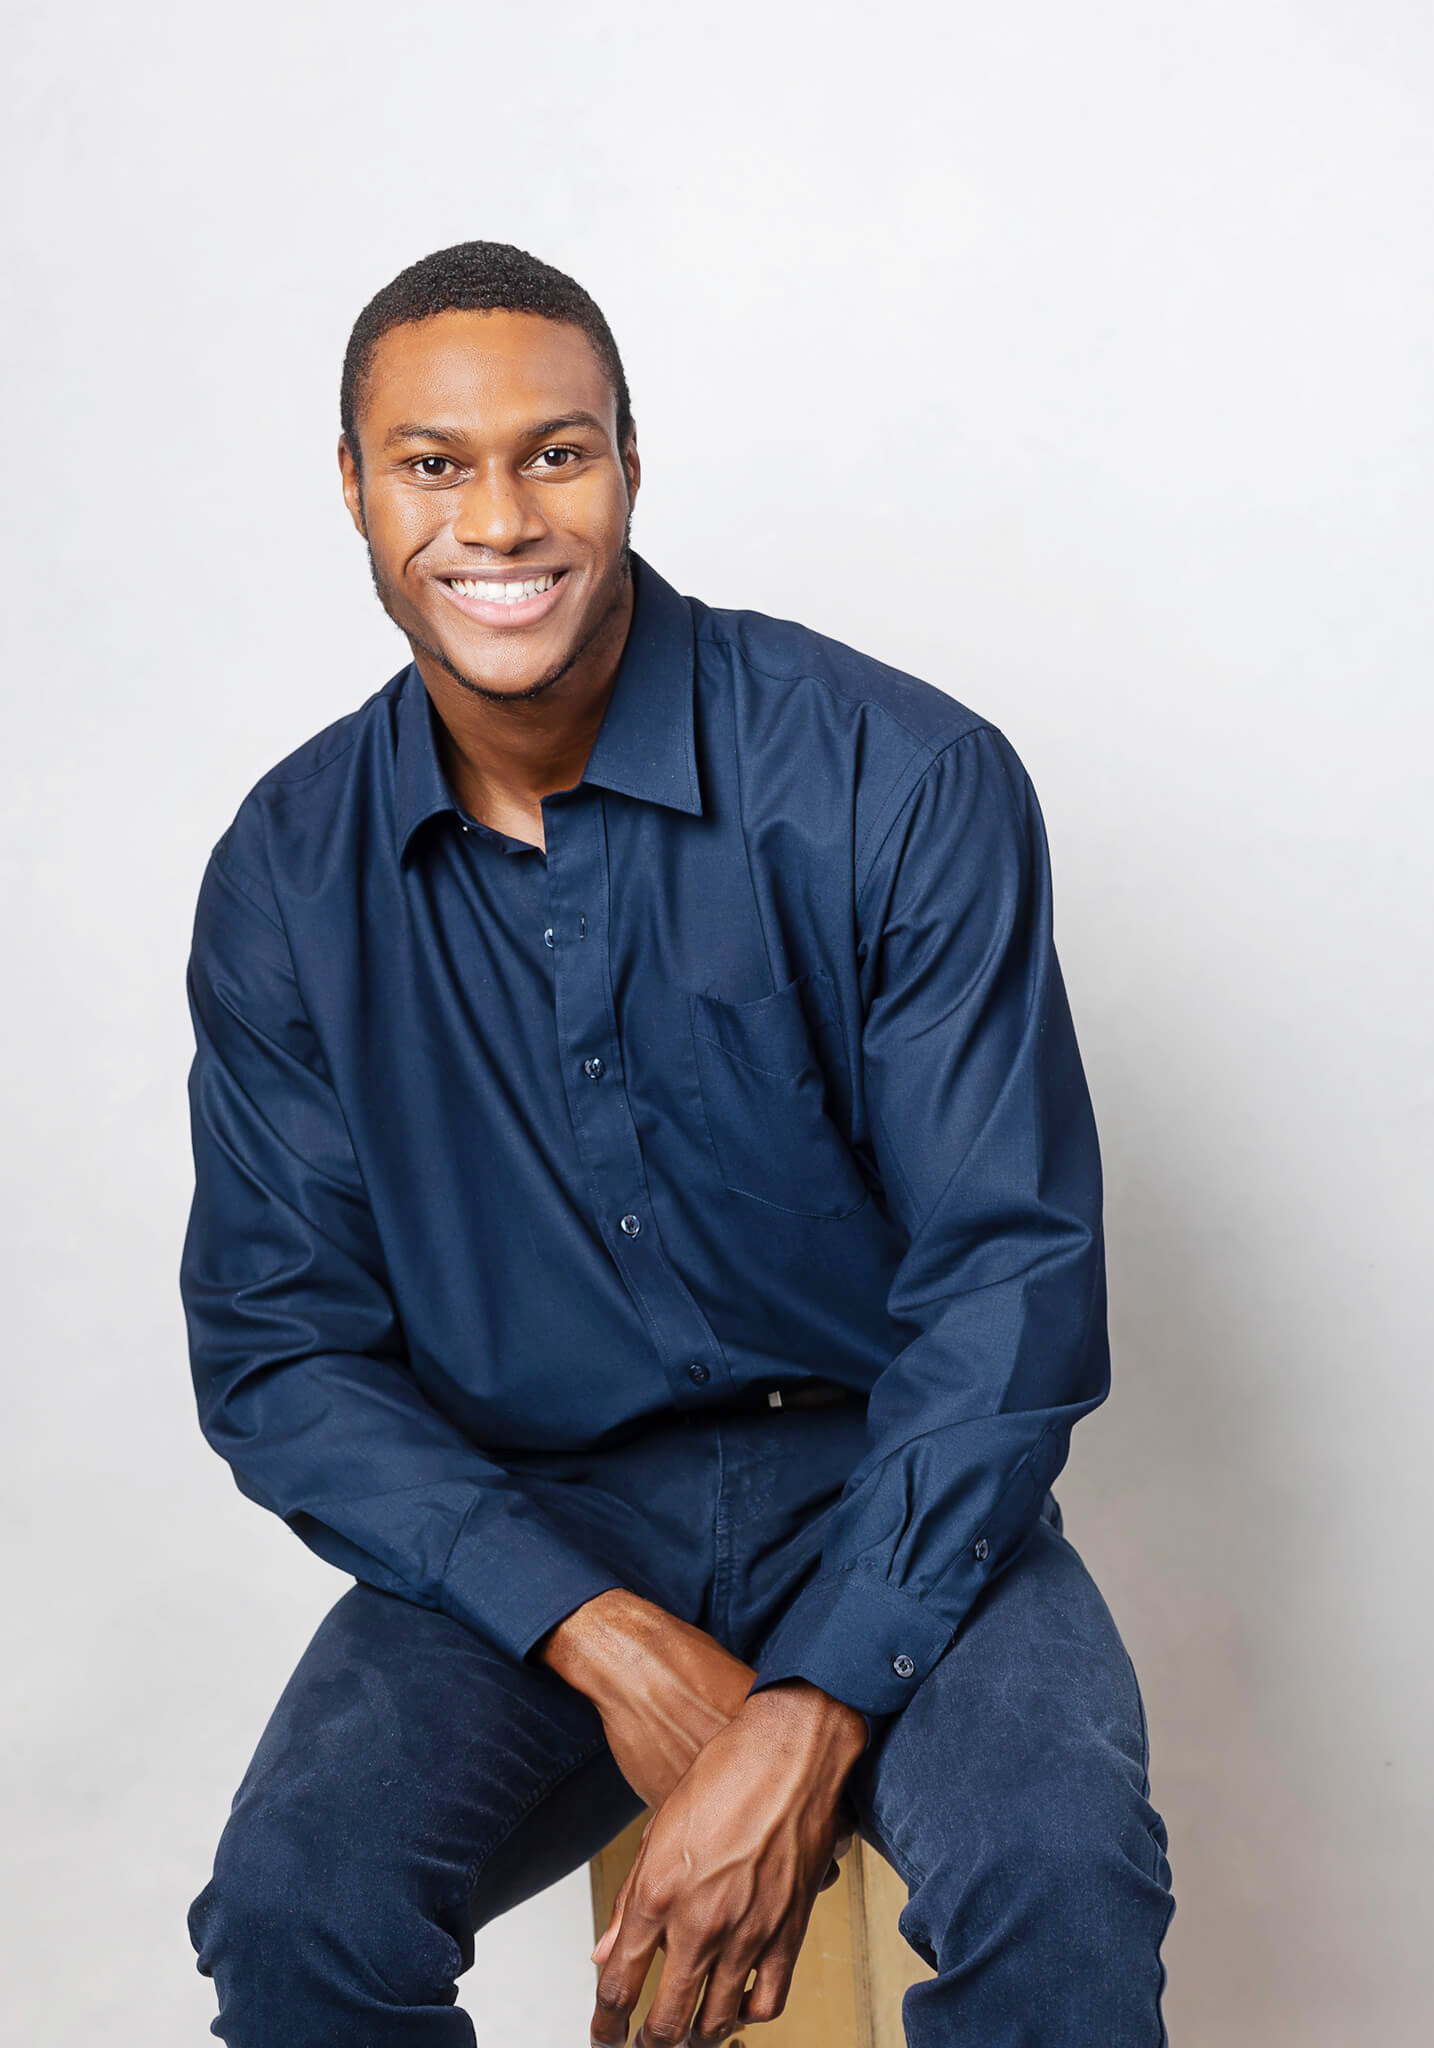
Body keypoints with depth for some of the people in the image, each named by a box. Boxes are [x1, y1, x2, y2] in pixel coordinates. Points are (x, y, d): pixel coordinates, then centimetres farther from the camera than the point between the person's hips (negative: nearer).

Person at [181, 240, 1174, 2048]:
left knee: (1062, 1877, -30)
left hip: (885, 1487, -1)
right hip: (516, 1523, 2)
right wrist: (607, 1639, -17)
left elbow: (1012, 1273, -12)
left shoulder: (904, 781, -11)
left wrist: (813, 1720, -23)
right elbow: (277, 1351, -1)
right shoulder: (287, 878, -2)